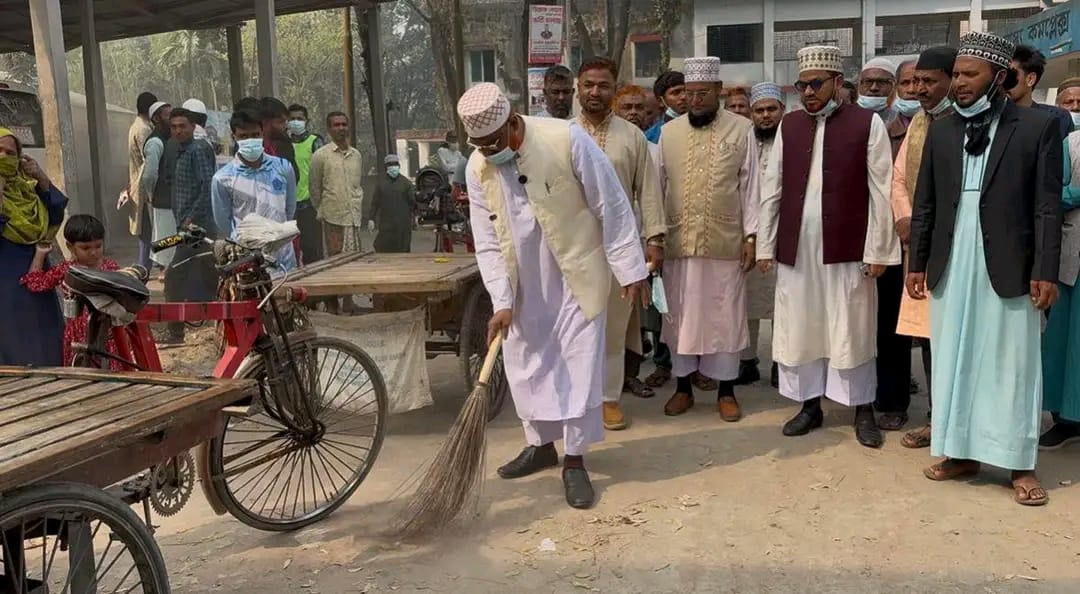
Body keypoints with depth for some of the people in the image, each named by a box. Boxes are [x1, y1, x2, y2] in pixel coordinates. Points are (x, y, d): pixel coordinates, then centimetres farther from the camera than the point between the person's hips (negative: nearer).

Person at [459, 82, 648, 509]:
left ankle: (574, 459, 11)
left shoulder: (567, 140, -20)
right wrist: (502, 301, -11)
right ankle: (540, 444, 31)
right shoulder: (478, 168, -7)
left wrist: (631, 270, -13)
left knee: (579, 362, -1)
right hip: (523, 282, 4)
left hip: (575, 273, -4)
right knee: (525, 362, 12)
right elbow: (488, 242, -3)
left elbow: (612, 207, -14)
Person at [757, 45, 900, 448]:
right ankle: (810, 405, 23)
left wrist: (878, 250, -7)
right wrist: (766, 245, 6)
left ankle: (862, 409, 19)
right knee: (799, 328, 9)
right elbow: (772, 188, 10)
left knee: (852, 332, 4)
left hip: (846, 248, -3)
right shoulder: (788, 125, 9)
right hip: (795, 248, 4)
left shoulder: (867, 123, -2)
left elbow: (881, 191, -4)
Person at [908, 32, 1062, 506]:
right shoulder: (941, 132, 8)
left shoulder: (1038, 126, -2)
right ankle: (961, 452, 21)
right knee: (953, 361, 9)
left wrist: (1045, 271, -9)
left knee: (1012, 364, 3)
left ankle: (1020, 464, 14)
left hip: (1008, 267, -4)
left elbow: (1048, 206, -5)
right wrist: (917, 262, 8)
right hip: (950, 266, 4)